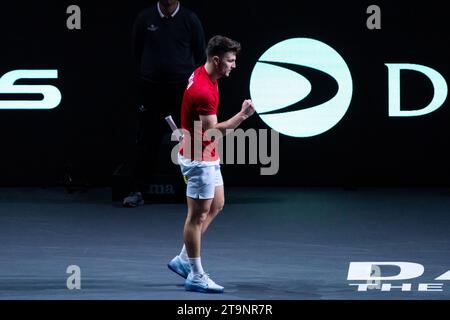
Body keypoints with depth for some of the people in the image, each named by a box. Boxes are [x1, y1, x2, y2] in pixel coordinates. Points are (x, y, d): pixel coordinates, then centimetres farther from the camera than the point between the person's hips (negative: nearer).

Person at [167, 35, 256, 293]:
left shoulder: (203, 75, 4)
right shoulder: (203, 91, -27)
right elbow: (213, 130, -28)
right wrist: (243, 115, -31)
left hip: (208, 157, 10)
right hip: (198, 159, -10)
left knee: (216, 206, 17)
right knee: (198, 215, -3)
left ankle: (184, 260, 24)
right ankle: (196, 276, 4)